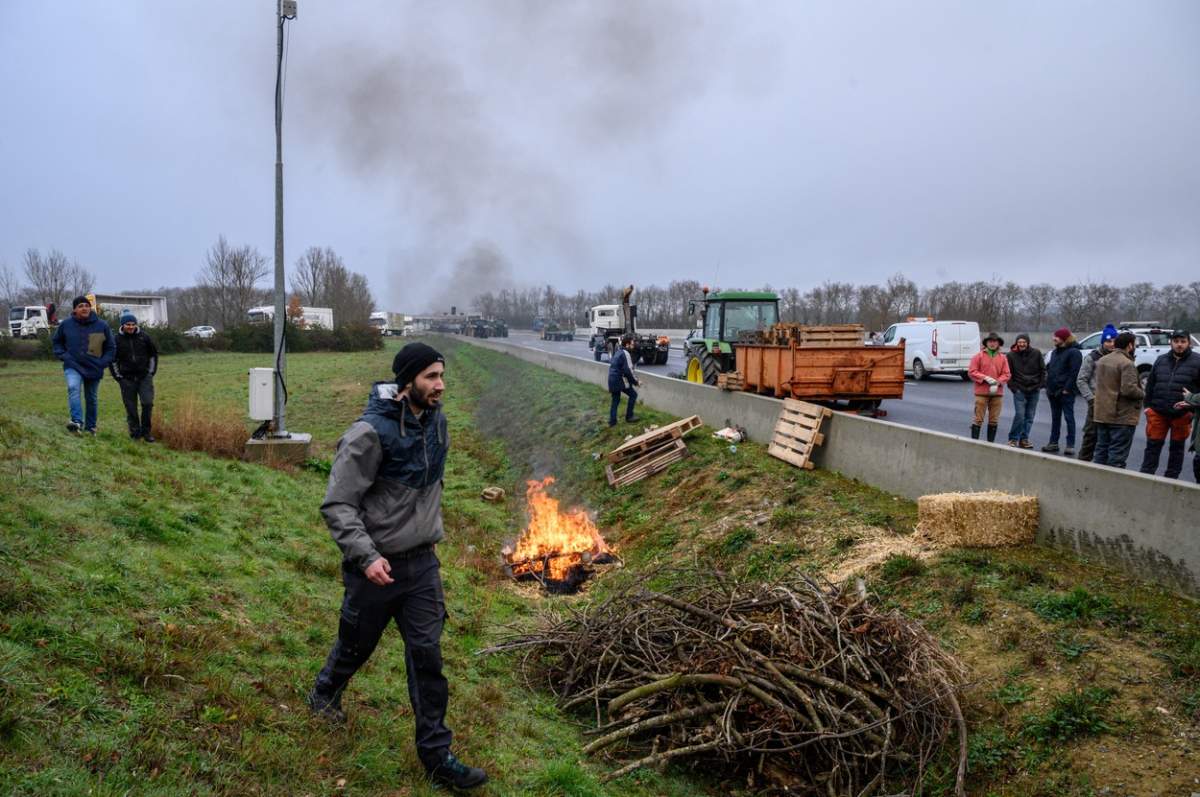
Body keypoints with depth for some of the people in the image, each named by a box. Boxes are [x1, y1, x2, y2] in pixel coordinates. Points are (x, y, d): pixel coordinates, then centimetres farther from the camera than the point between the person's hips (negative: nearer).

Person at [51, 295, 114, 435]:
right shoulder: (66, 324, -2)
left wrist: (103, 362, -5)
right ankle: (77, 421, -40)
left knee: (91, 399, 11)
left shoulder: (101, 325, -3)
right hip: (73, 367, -1)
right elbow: (56, 342, 14)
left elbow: (111, 347, 7)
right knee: (73, 388, -29)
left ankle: (90, 427, 27)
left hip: (94, 369, 1)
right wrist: (63, 356, -2)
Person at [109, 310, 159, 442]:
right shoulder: (117, 340, -3)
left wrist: (151, 372, 7)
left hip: (144, 377, 0)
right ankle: (135, 432, 15)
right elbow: (112, 360, 7)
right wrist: (118, 377, 2)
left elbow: (153, 354, 12)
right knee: (131, 407, 3)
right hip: (127, 379, 0)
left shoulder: (144, 337, 0)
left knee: (148, 403, -10)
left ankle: (146, 431, 4)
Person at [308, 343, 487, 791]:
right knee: (356, 645, 18)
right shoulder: (371, 431, -22)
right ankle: (324, 694, 51)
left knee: (428, 655, 4)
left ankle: (436, 754, 16)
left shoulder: (436, 422, 0)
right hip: (378, 567, -5)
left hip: (423, 564, 5)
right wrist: (366, 556, -26)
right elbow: (337, 505, -19)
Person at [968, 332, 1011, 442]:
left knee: (994, 420, 8)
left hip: (997, 393, 3)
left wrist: (997, 382, -12)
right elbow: (971, 372, -4)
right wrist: (986, 378, -14)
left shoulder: (1003, 358, 9)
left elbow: (1007, 374, 4)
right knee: (978, 419, -4)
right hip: (981, 392, -3)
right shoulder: (979, 356, 1)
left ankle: (991, 442, 16)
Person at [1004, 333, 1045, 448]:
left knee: (1030, 416, 6)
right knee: (1020, 415, -11)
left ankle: (1024, 439, 15)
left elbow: (1042, 370, 9)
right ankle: (1013, 438, 0)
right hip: (1019, 390, -2)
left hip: (1034, 390, 3)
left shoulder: (1036, 353, 3)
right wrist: (1013, 387, -6)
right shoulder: (1011, 355, -1)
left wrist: (1041, 385, 0)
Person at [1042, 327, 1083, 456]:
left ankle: (1070, 445, -1)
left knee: (1069, 417, -4)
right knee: (1055, 417, 13)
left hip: (1066, 392, -8)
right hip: (1053, 390, 8)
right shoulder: (1055, 351, 16)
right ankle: (1053, 442, 19)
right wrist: (1048, 385, 11)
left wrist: (1067, 388, -20)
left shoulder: (1074, 352, -10)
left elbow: (1074, 373, -16)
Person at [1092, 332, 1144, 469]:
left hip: (1101, 415, 8)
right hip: (1122, 417, -8)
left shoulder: (1102, 360, 10)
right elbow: (1129, 389, -23)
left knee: (1101, 450, 15)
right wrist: (1143, 394, -5)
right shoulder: (1126, 364, -17)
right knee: (1117, 454, -3)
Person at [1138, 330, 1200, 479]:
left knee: (1177, 447, 11)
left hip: (1182, 414, -2)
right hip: (1158, 412, 2)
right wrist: (1148, 405, 6)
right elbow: (1150, 384, 12)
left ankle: (1171, 477, 20)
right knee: (1153, 445, 5)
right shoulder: (1161, 360, 8)